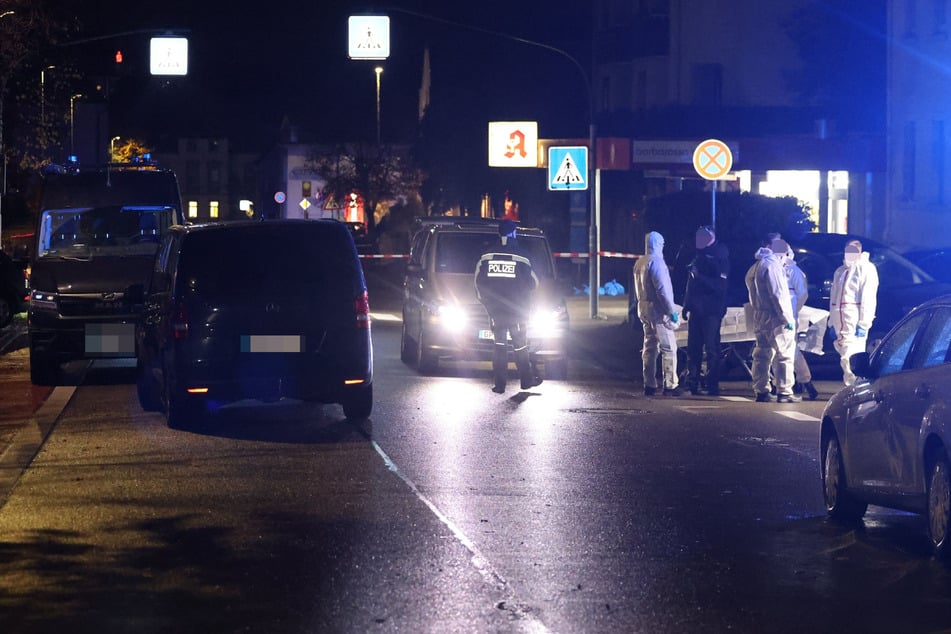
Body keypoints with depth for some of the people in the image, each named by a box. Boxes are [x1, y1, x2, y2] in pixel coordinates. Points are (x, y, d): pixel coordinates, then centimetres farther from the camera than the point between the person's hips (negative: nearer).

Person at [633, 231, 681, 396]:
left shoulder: (639, 263, 14)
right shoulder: (656, 261, -14)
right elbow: (662, 289, -19)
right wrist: (672, 311, -16)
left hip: (644, 309, 9)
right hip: (658, 309, -9)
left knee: (649, 347, 11)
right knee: (668, 348, -6)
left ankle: (649, 384, 10)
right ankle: (670, 385, -9)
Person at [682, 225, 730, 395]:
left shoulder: (719, 259, -5)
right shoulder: (698, 258, 18)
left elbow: (720, 285, -14)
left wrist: (700, 276, -20)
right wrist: (686, 305, 17)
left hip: (711, 310, -7)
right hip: (695, 309, 7)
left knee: (711, 348, -8)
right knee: (693, 348, 6)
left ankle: (713, 385, -7)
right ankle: (692, 383, 9)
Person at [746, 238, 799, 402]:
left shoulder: (754, 267, 17)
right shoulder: (772, 265, -13)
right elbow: (777, 295, -18)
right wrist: (788, 318, -16)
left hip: (759, 318, 9)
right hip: (775, 319, -9)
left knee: (762, 355, 12)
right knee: (785, 355, -5)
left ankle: (761, 391, 13)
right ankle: (784, 392, -8)